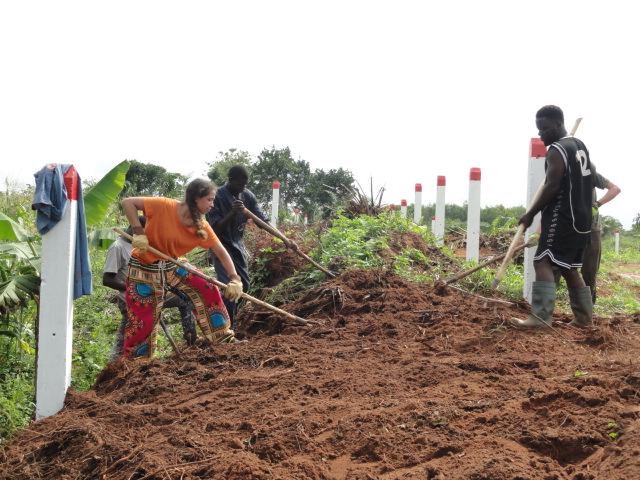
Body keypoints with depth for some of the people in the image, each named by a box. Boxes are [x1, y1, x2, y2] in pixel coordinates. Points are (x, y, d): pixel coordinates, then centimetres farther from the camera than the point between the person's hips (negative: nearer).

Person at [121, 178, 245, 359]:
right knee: (143, 320, -4)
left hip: (172, 265, 6)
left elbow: (221, 252, -5)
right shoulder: (164, 207, -26)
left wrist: (234, 279, -17)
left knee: (207, 290, -5)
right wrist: (138, 232, -31)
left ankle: (223, 337, 8)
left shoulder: (202, 227, -9)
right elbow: (128, 202, -22)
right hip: (145, 266, -6)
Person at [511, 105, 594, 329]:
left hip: (562, 218, -10)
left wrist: (530, 214, -13)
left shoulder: (556, 150, -13)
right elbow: (588, 183, 24)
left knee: (543, 262, -14)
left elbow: (552, 187, -19)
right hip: (580, 218, 10)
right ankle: (584, 317, 17)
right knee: (568, 267, 15)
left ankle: (540, 317, -24)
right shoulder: (580, 146, 17)